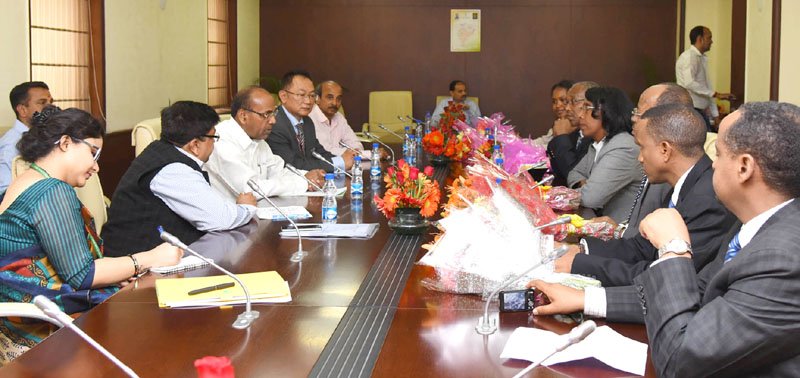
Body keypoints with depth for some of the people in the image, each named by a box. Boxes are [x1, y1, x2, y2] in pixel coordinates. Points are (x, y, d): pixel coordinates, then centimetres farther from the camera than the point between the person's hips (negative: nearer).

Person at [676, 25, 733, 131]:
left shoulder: (702, 59, 19)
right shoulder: (689, 57, -11)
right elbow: (689, 83, -23)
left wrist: (714, 114, 16)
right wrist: (716, 94, -23)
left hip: (701, 110, 9)